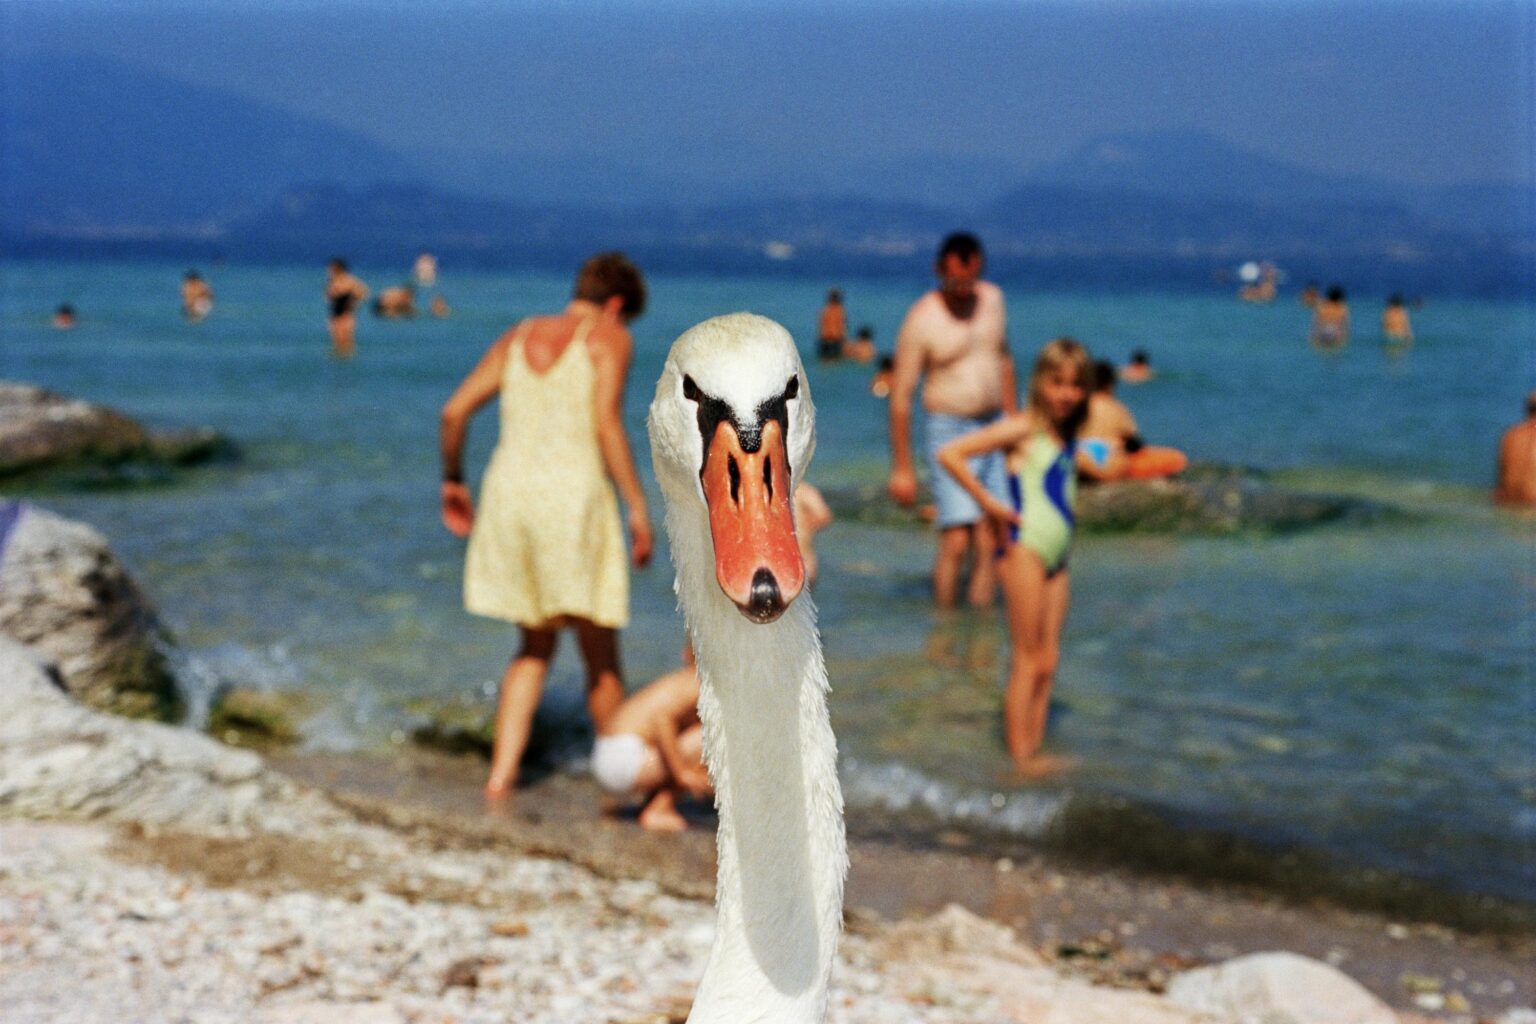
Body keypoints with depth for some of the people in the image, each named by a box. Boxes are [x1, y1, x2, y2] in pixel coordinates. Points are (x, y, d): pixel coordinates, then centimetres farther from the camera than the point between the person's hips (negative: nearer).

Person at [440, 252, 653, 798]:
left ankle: (502, 773, 8)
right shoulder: (609, 338, 2)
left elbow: (455, 411, 12)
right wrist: (638, 507, -11)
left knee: (535, 647, 19)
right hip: (573, 495, -5)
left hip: (509, 490, 5)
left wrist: (453, 479, 26)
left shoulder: (518, 337, 17)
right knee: (600, 652, 8)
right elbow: (607, 424, -13)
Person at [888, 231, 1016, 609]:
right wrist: (901, 468, -10)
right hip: (949, 432, -5)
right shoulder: (921, 319, -12)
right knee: (956, 540, -14)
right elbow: (900, 395, -10)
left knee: (990, 541, 1)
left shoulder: (992, 298, 6)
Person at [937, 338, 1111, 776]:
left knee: (1047, 662, 9)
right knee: (1027, 659, -4)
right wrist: (989, 503, -16)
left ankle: (1034, 751, 15)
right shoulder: (1021, 429, -10)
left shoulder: (1066, 440, 13)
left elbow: (1099, 470, 33)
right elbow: (950, 454, -18)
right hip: (1025, 547, -8)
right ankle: (1020, 755, 0)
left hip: (1057, 557, 8)